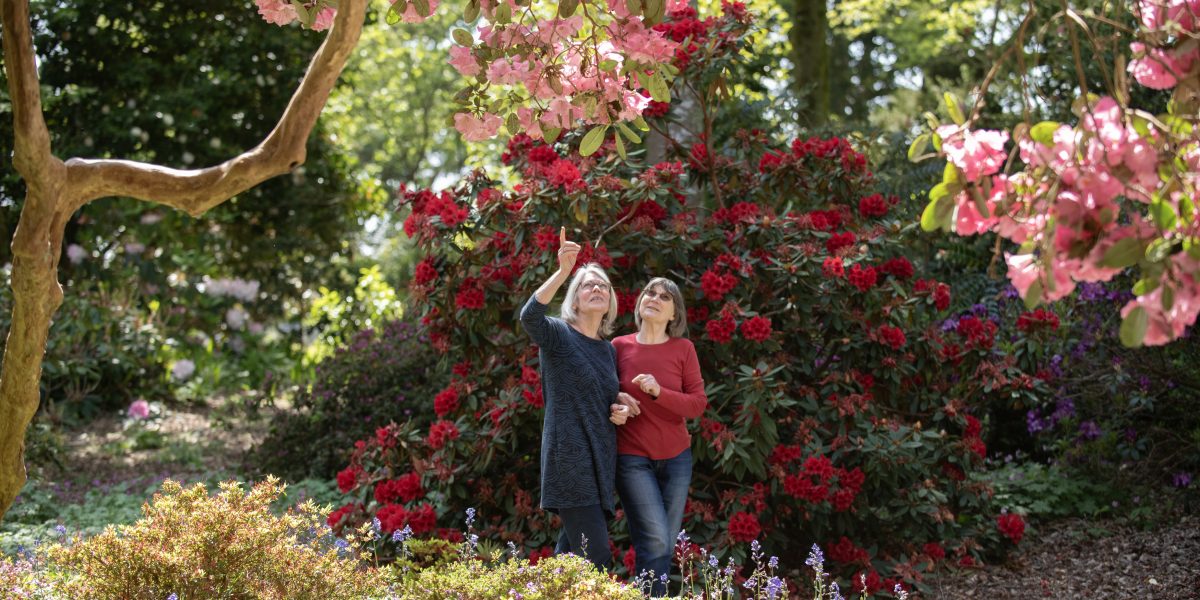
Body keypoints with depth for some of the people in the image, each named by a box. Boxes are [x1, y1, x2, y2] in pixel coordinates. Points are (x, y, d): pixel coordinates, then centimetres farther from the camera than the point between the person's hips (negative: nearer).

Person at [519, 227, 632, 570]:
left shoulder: (609, 350, 16)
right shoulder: (558, 335, -4)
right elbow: (529, 315, -27)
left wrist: (617, 412, 6)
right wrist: (563, 271, -38)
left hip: (600, 462, 7)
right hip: (569, 460, -7)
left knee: (573, 554, 10)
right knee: (597, 558, -15)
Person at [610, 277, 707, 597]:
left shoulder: (683, 349, 0)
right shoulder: (620, 346, -1)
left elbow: (698, 403, -5)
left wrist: (659, 392, -21)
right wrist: (615, 407, -14)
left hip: (676, 457, 2)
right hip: (632, 458, -2)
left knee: (667, 545, 5)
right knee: (655, 543, -12)